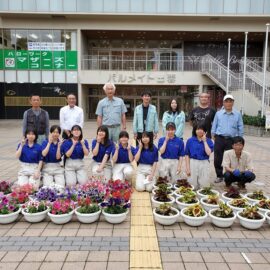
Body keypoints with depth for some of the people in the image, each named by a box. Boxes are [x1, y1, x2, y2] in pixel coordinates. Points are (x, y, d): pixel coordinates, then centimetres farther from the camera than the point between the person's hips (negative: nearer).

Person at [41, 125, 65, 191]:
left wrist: (59, 146, -17)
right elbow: (44, 154, -17)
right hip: (47, 167, -1)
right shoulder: (45, 142, 0)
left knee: (60, 187, -13)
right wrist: (49, 143, -19)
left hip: (58, 167, 1)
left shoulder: (61, 143, 2)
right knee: (48, 186, -15)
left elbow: (58, 157, -8)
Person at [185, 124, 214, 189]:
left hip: (204, 164, 0)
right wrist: (187, 168, -3)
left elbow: (208, 153, -15)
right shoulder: (190, 140, 0)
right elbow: (187, 155, 2)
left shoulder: (208, 141, 2)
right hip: (193, 163, 0)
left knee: (204, 185, 4)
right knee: (193, 186, 5)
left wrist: (204, 141, -11)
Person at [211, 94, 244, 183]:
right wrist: (213, 136, 5)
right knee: (217, 159, 5)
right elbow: (214, 126, 10)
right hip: (219, 139, 1)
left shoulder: (237, 114, 5)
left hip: (231, 140, -1)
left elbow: (240, 128, 8)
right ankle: (219, 176, 19)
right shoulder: (218, 114, 7)